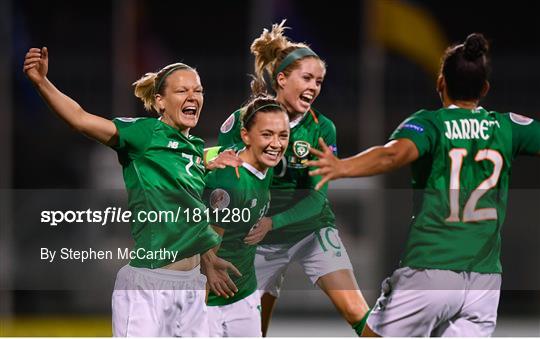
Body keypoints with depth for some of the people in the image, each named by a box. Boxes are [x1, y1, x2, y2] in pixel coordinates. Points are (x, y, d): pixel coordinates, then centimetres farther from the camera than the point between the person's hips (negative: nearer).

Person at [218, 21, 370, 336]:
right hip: (262, 241, 0)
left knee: (355, 310, -16)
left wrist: (272, 222, -31)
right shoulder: (243, 121, -13)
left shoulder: (321, 129, -12)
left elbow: (317, 197, -17)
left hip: (313, 229, 0)